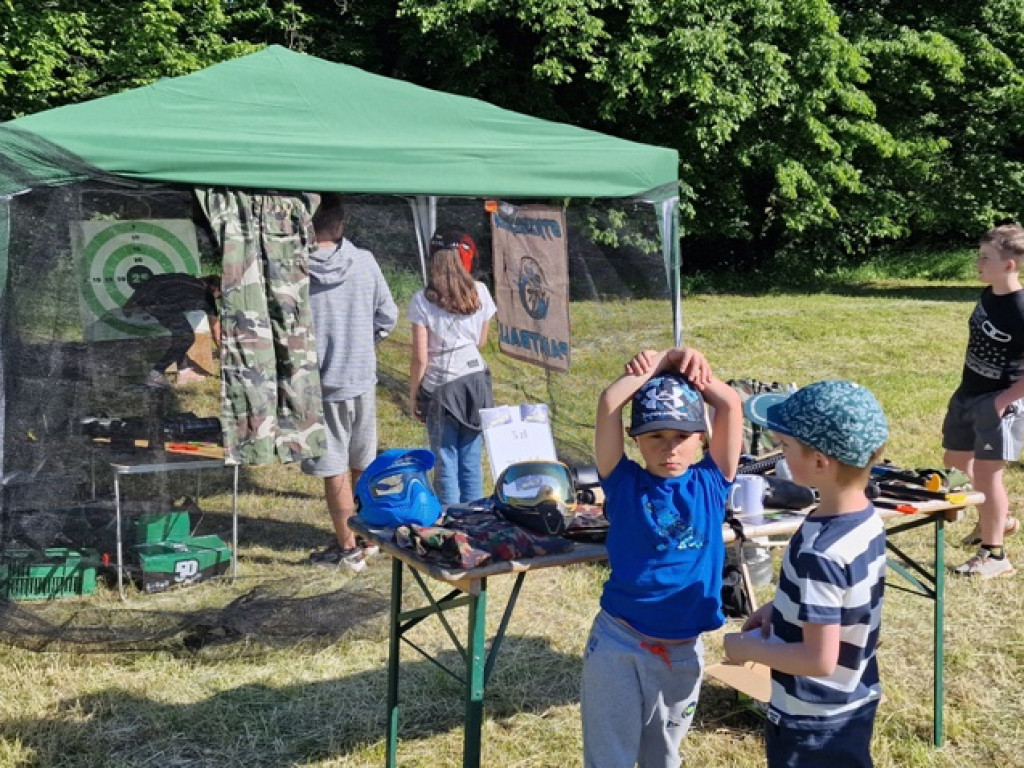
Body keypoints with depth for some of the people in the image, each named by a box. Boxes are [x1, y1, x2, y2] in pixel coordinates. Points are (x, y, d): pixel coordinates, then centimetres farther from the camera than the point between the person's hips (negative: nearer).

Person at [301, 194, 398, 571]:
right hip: (362, 378, 4)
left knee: (334, 470, 7)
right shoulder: (364, 262, -7)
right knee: (363, 464, 18)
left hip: (320, 382, -4)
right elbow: (387, 317, -1)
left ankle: (348, 548, 16)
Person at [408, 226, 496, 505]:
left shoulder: (422, 300, -10)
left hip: (440, 386, -2)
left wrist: (412, 394, 2)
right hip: (476, 381, 3)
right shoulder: (480, 293, -3)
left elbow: (420, 357, -9)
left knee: (446, 463, 6)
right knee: (472, 461, 10)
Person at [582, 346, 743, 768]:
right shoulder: (624, 482, -6)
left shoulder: (711, 483, -1)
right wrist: (659, 361, -8)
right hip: (618, 641, -2)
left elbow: (731, 404, -8)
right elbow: (609, 404, -16)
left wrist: (693, 365, -6)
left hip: (683, 649, 2)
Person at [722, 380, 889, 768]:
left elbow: (820, 659, -28)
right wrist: (782, 609, 4)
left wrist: (748, 649, -15)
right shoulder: (868, 520, -6)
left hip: (812, 724, -8)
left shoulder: (818, 553, -32)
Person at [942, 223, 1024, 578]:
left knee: (987, 472, -4)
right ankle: (994, 520, 41)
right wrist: (967, 387, 14)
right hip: (968, 393, 9)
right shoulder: (988, 295, 2)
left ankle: (994, 555, 9)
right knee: (955, 462, 19)